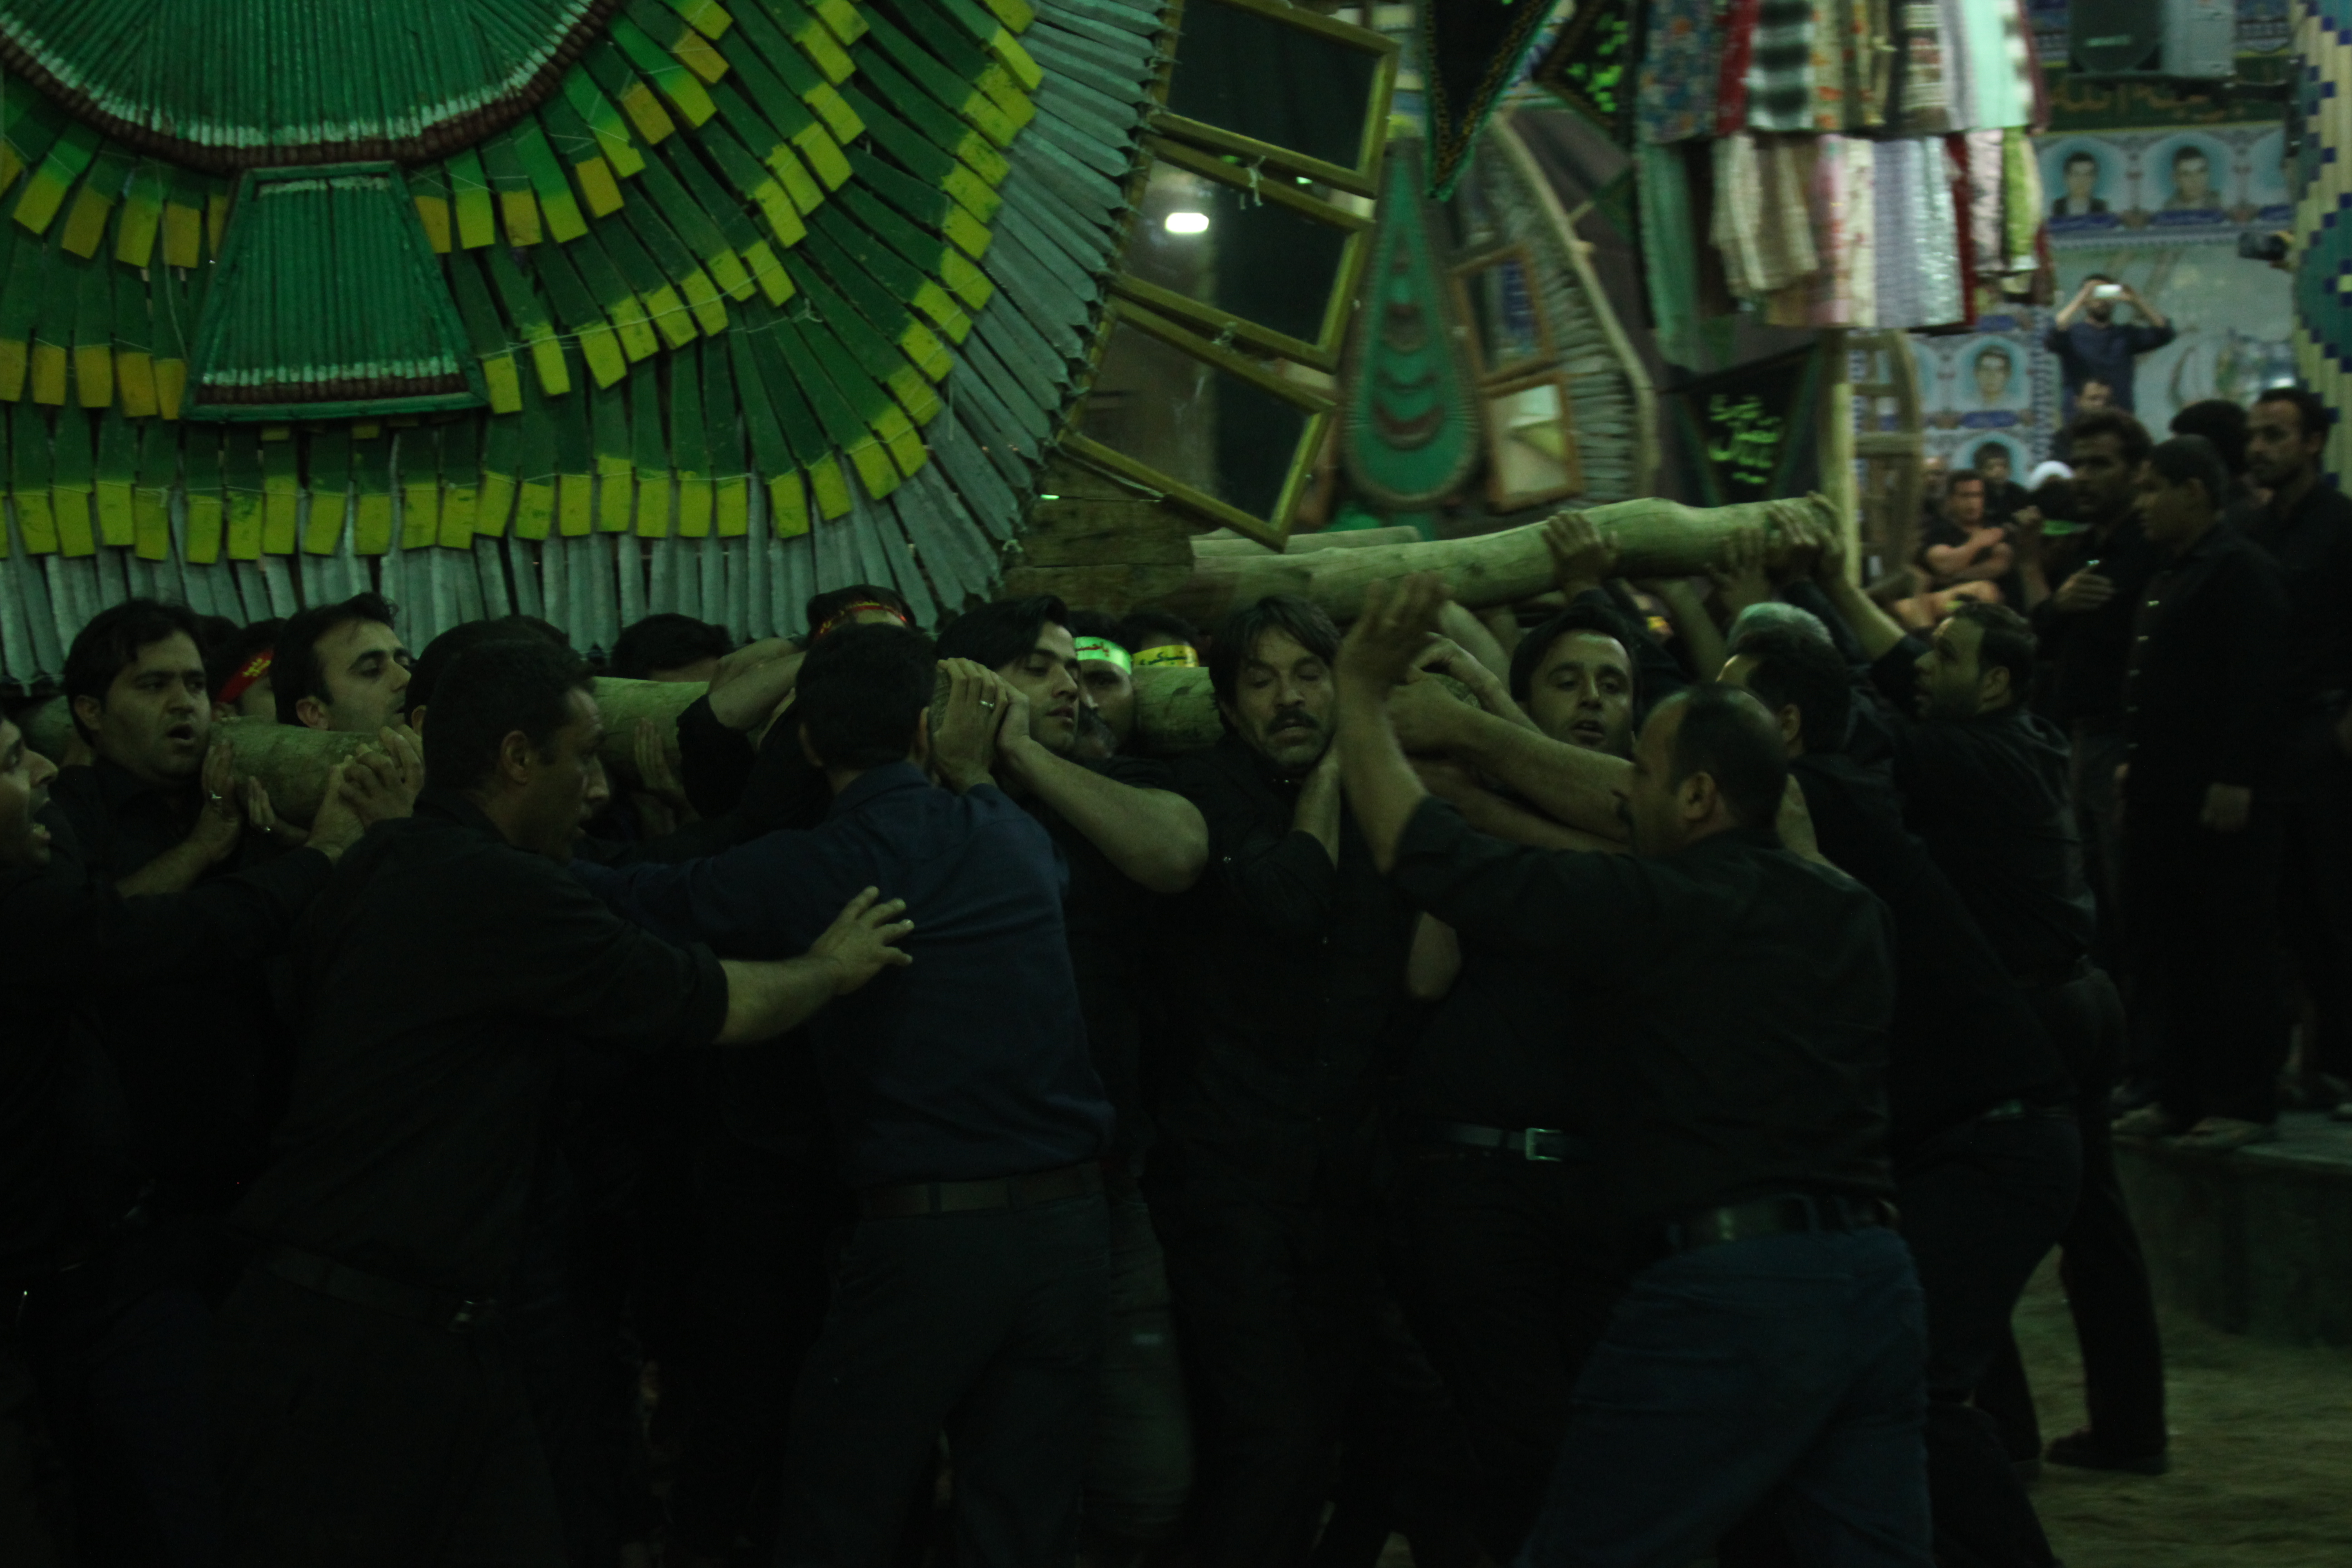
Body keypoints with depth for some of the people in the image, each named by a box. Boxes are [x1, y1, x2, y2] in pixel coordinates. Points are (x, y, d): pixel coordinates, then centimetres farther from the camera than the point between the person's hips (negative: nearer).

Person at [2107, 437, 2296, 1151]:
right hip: (2166, 798, 10)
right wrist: (2137, 767, 18)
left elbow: (2258, 684, -20)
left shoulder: (2242, 571, -13)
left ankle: (2246, 1104, 0)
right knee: (2166, 951, 11)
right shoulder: (2171, 573, 18)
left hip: (2223, 802, -10)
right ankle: (2180, 1096, 17)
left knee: (2236, 955, -4)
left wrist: (2234, 783, -24)